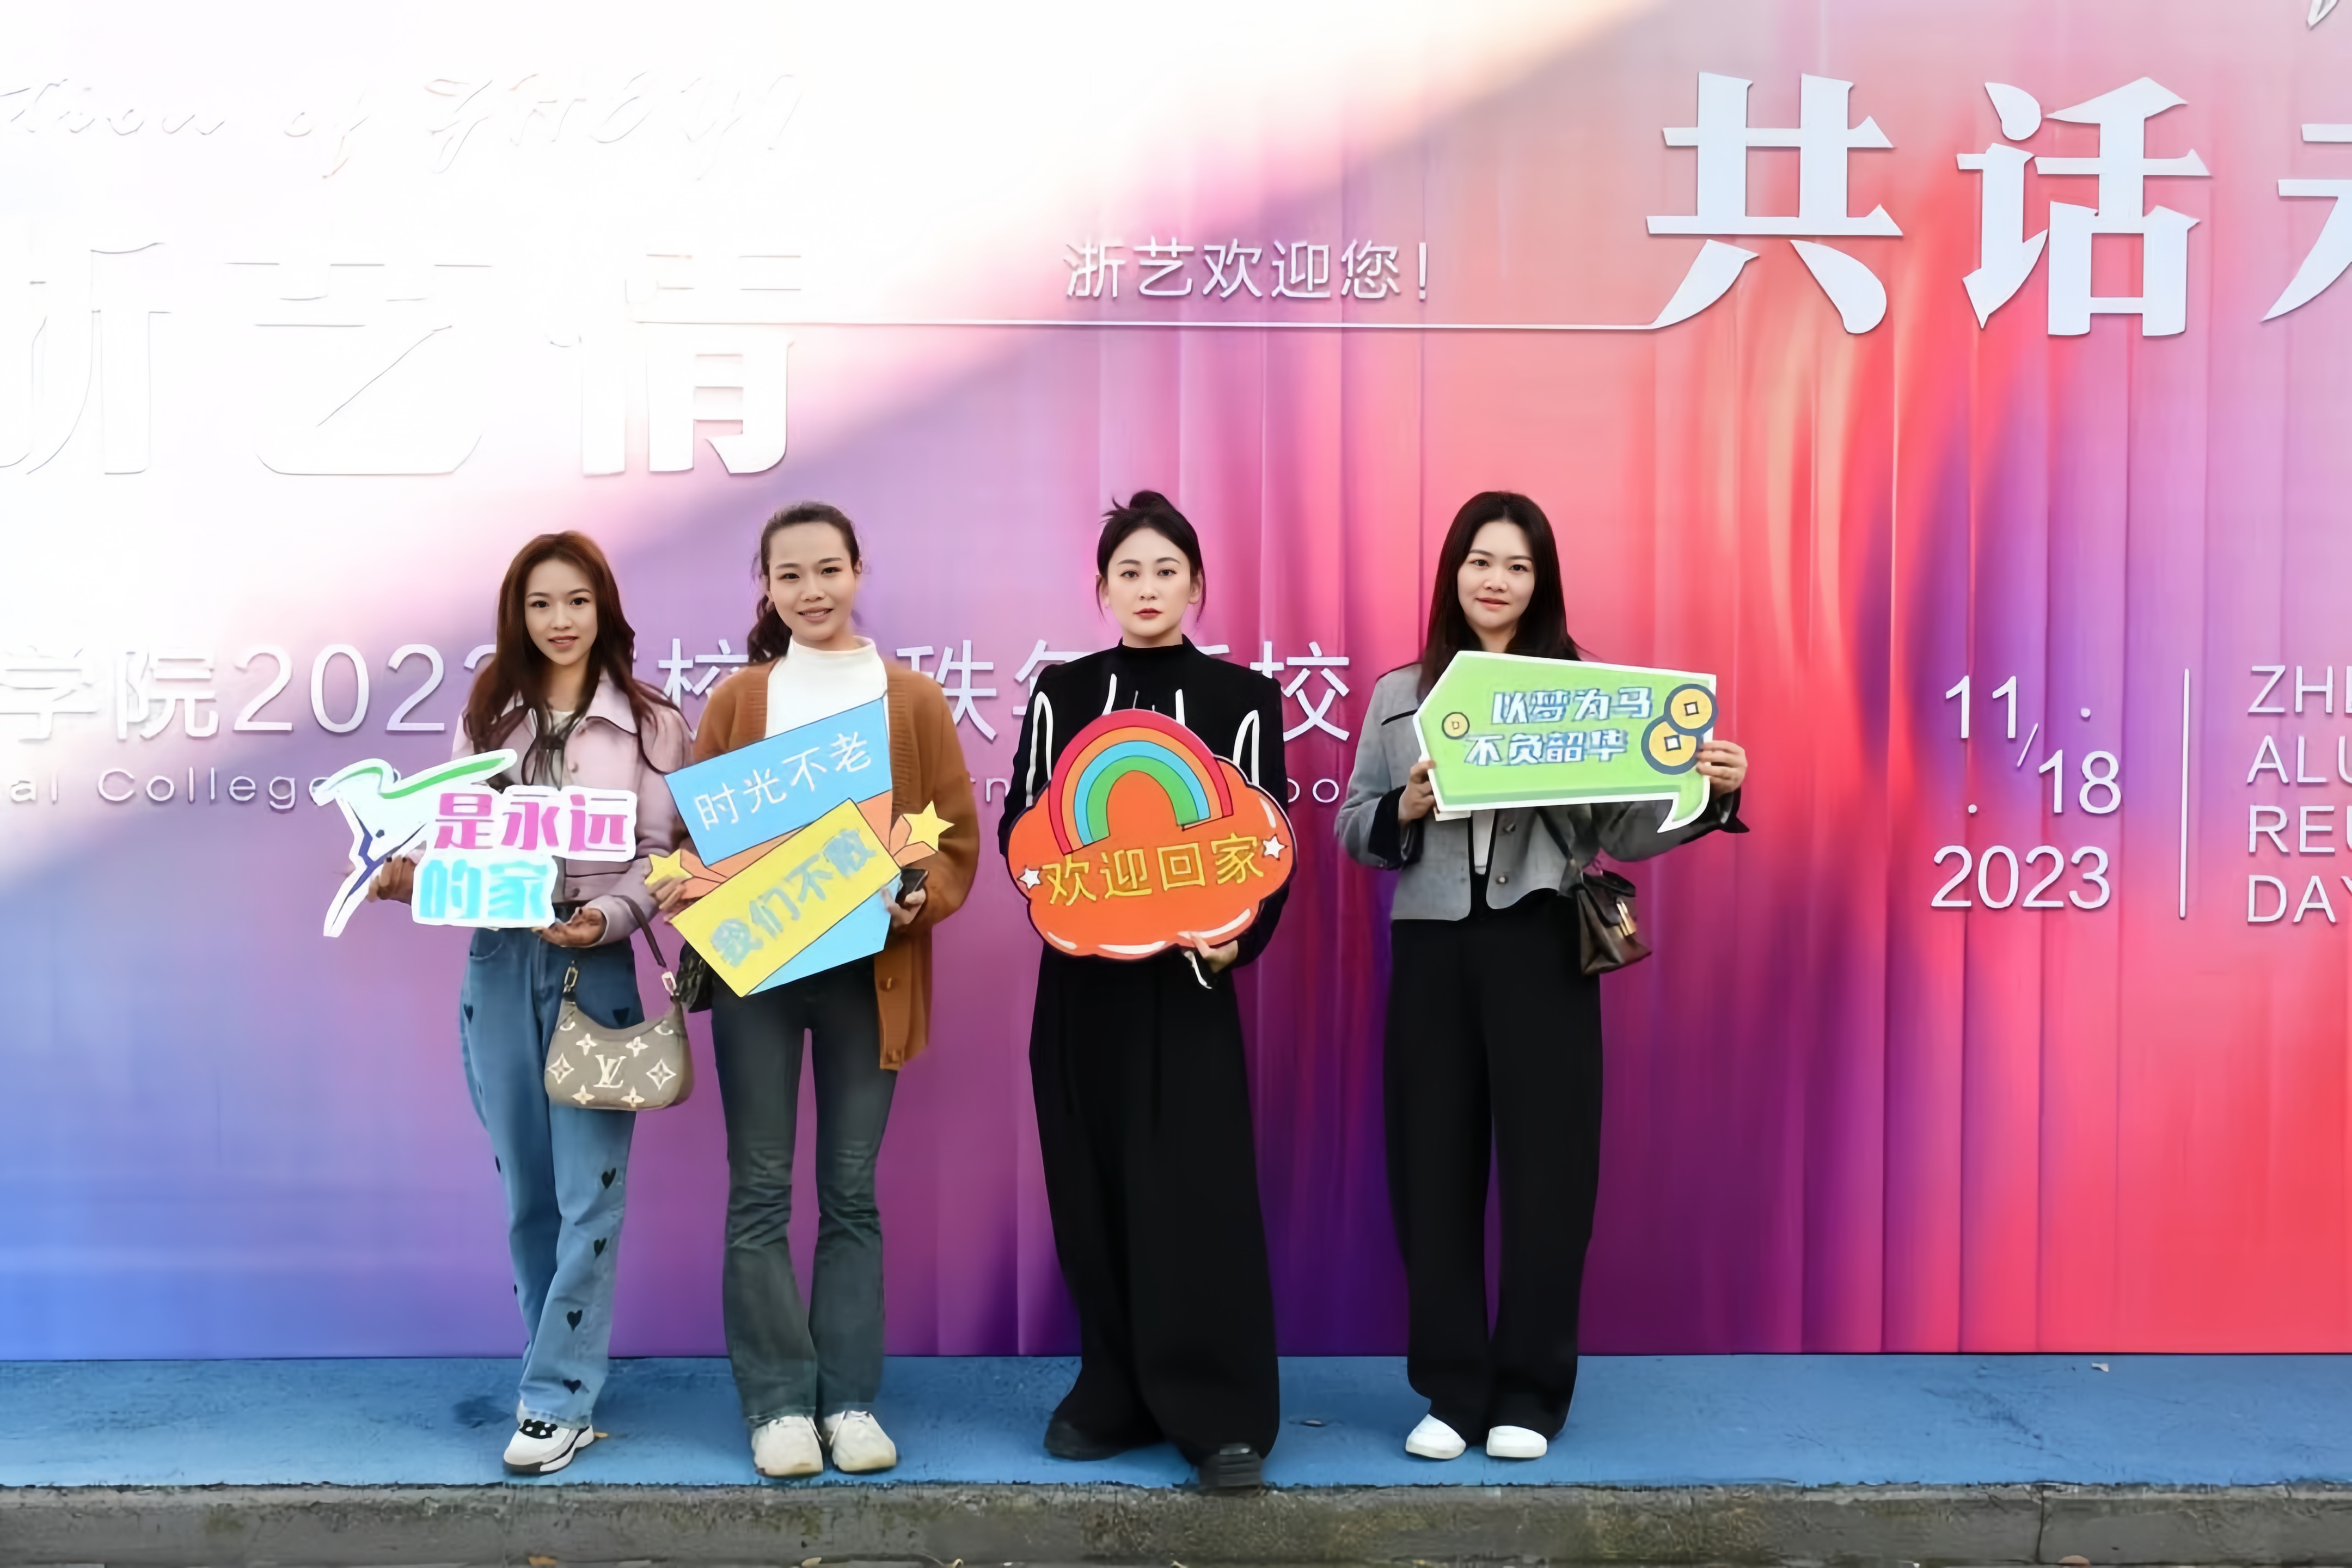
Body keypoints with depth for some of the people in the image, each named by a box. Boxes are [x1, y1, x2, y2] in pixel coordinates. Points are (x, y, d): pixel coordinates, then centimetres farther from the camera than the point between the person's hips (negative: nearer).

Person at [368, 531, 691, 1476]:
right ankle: (564, 1369, 22)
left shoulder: (649, 724, 2)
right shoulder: (486, 719, 11)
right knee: (525, 1190, 9)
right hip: (496, 963, 3)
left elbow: (661, 855, -1)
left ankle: (557, 1401, 3)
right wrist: (413, 878, -10)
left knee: (588, 1194, -5)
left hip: (596, 969, -3)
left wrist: (606, 919, -17)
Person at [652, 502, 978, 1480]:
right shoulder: (738, 699, 9)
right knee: (761, 1190, 2)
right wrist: (684, 887, -13)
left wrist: (920, 901, -16)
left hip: (867, 968, 0)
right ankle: (777, 1404, 11)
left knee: (852, 1191, 6)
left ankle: (849, 1399, 14)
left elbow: (957, 838, 4)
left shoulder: (913, 700, 6)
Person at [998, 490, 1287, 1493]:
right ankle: (1116, 1395, 18)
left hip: (1188, 969, -3)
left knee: (1197, 1186, -7)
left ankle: (1219, 1414, -1)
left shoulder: (1242, 697, 2)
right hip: (1081, 969, 3)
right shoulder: (1062, 692, 8)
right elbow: (1018, 820, 7)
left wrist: (1239, 936, -18)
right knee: (1093, 1182, 6)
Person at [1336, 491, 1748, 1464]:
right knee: (1433, 1167, 4)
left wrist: (1710, 793, -13)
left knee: (1546, 1167, 1)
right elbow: (1352, 830, 9)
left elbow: (1623, 833, 2)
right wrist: (1404, 810, -11)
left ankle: (1528, 1395, 14)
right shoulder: (1399, 695, 11)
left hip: (1543, 949, -1)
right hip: (1430, 949, 2)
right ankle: (1451, 1392, 16)